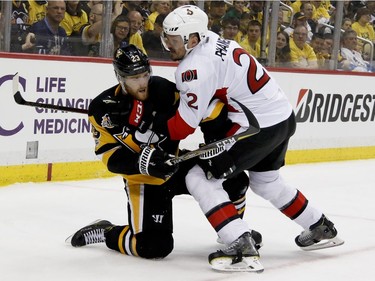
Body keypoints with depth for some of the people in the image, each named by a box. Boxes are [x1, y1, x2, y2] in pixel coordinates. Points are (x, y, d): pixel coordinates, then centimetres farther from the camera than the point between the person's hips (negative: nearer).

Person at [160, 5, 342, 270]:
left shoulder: (195, 66, -20)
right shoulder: (212, 40, 7)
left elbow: (186, 124, -17)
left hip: (259, 127, -10)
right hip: (284, 117, 10)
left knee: (200, 177, -6)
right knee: (266, 181, 32)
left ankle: (242, 247, -14)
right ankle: (321, 228, 46)